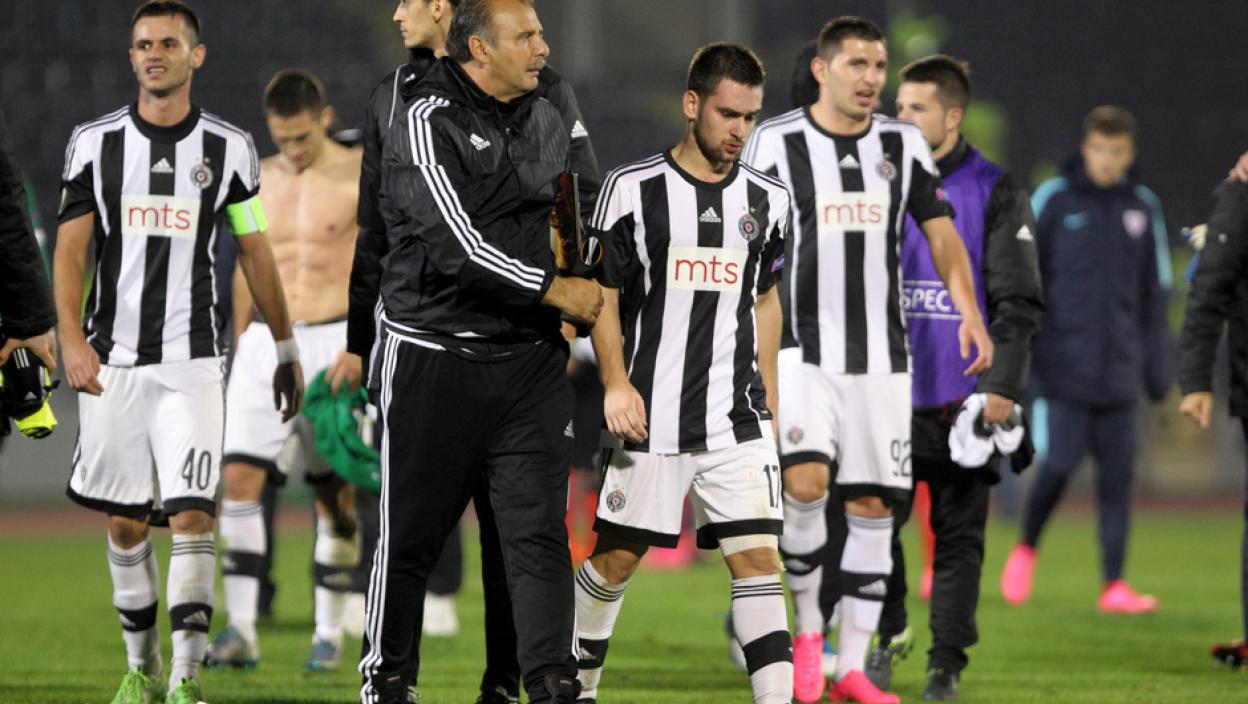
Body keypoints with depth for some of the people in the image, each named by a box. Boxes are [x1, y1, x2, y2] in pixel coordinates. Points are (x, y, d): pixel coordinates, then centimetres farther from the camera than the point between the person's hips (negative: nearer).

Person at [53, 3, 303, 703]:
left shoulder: (228, 148, 3)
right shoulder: (97, 144, 2)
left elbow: (255, 252, 11)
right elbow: (71, 249, -1)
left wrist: (287, 349, 13)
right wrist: (73, 341, -15)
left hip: (193, 361, -1)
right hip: (114, 357, 1)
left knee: (192, 515, -12)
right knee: (125, 523, 7)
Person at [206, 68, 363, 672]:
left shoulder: (362, 176, -3)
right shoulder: (259, 181, 10)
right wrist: (241, 344, 17)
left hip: (333, 344, -3)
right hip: (265, 343, 3)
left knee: (334, 493, 1)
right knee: (240, 477, -10)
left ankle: (329, 633, 12)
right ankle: (240, 630, -12)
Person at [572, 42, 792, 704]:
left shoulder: (766, 199, 8)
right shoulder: (633, 188, -3)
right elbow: (602, 294, 1)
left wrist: (767, 401, 16)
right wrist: (616, 384, -10)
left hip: (738, 422, 2)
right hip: (652, 415, -2)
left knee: (757, 556, -9)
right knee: (617, 555, 6)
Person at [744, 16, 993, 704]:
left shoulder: (904, 145, 7)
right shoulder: (775, 142, -2)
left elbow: (940, 232, 9)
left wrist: (970, 313, -5)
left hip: (881, 356, 4)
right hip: (801, 350, -3)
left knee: (873, 505, 2)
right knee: (806, 482, -21)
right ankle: (806, 628, 1)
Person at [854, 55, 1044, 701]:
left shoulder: (994, 194, -2)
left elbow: (1018, 301, -3)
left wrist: (1003, 386, -12)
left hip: (963, 398, -3)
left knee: (958, 534, 3)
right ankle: (886, 635, 18)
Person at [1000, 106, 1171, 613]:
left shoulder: (1143, 209, 9)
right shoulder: (1053, 200, 0)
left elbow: (1155, 294, 15)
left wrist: (1158, 368, 12)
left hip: (1119, 370, 3)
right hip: (1064, 361, -3)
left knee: (1117, 473, -2)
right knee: (1059, 462, -9)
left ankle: (1114, 585, 2)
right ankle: (1026, 548, 17)